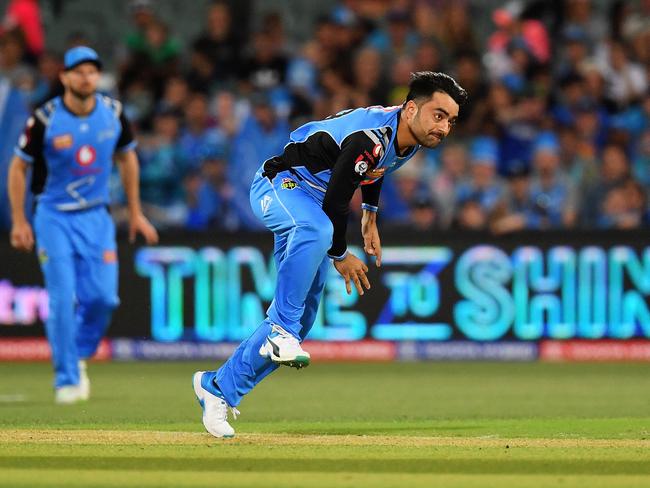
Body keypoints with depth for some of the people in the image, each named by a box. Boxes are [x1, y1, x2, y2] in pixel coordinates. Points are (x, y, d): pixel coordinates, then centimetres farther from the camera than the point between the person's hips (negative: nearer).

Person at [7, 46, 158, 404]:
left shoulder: (113, 113, -3)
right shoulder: (45, 119, -13)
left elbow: (127, 157, 13)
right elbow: (18, 167, -3)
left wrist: (135, 212, 13)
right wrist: (19, 222, -7)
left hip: (96, 217, 3)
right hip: (55, 217, -3)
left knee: (103, 297, -6)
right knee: (63, 299, -9)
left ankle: (79, 356, 22)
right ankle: (67, 378, 2)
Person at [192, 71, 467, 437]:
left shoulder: (409, 137, -3)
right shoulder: (371, 139, -32)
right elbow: (335, 201, -26)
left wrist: (370, 216, 29)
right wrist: (340, 256, -12)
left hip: (313, 205, 9)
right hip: (280, 185, -9)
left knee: (303, 312, 4)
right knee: (315, 228, -44)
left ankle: (218, 387, 16)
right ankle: (281, 331, -37)